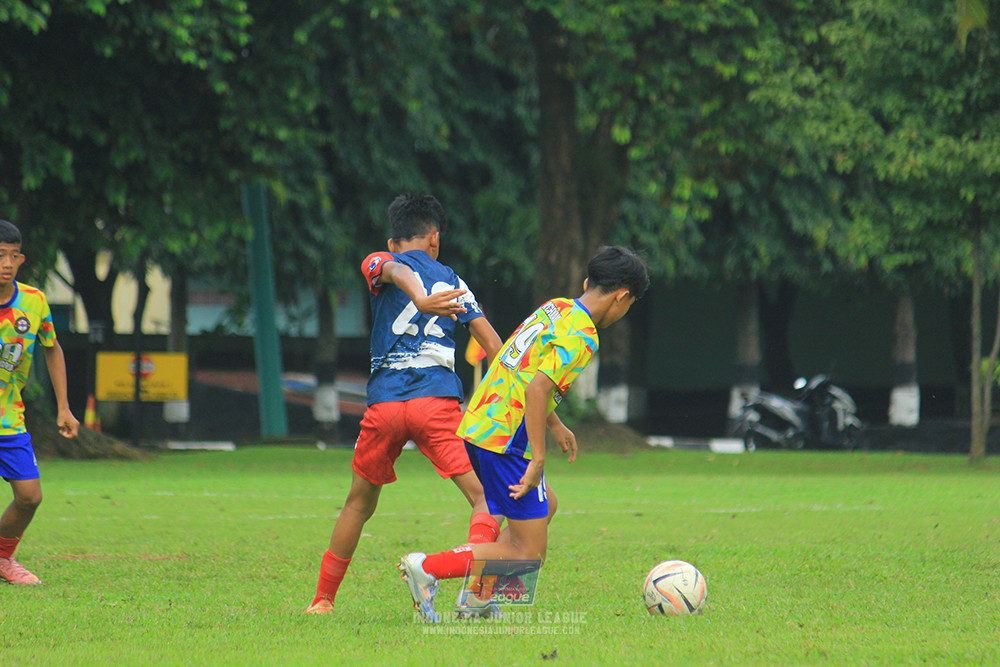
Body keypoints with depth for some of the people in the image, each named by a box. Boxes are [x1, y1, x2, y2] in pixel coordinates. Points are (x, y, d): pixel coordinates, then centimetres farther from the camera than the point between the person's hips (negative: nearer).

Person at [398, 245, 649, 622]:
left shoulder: (555, 309, 13)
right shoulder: (581, 337, -14)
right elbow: (537, 389, -25)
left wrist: (554, 426, 35)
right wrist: (537, 461, -24)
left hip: (477, 424, 10)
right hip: (506, 442, -10)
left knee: (544, 507, 28)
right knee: (529, 555, -4)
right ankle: (427, 568, -12)